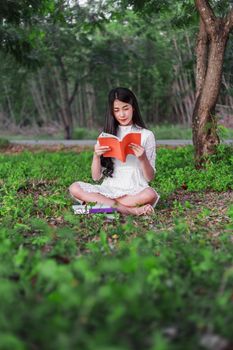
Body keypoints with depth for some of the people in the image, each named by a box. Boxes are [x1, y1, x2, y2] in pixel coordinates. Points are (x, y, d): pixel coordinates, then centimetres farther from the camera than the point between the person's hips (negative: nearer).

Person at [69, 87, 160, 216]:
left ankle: (104, 204, -19)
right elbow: (96, 177, 8)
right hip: (110, 189, 3)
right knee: (75, 188, -24)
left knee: (150, 194, -36)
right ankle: (131, 210, -27)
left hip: (135, 190, -3)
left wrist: (143, 158, -16)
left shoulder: (146, 135, 5)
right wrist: (96, 156, -10)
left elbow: (150, 177, 3)